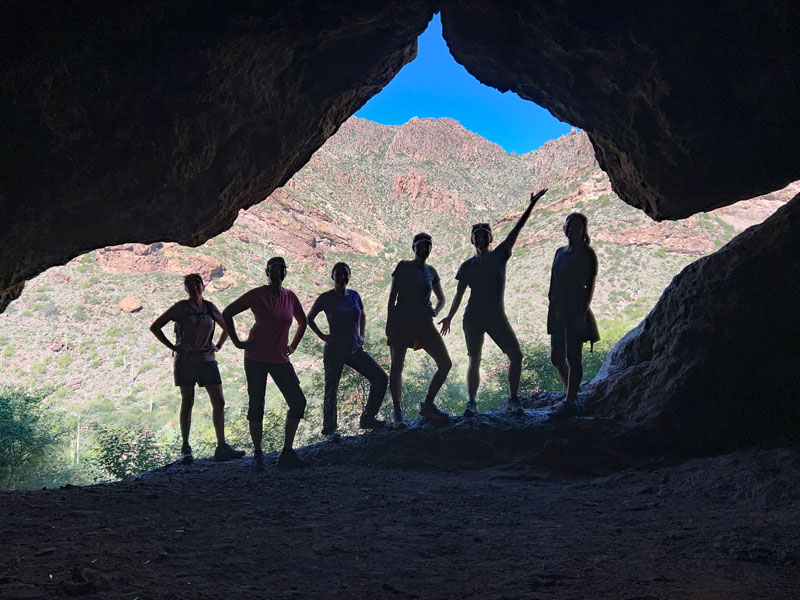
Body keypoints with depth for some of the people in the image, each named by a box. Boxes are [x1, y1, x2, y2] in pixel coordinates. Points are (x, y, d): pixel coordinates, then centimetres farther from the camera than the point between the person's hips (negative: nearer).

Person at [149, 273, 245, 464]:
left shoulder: (210, 308, 6)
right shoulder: (180, 308, -2)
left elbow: (227, 327, 22)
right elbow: (155, 327, 0)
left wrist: (218, 346, 8)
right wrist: (172, 346, -6)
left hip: (207, 360, 3)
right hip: (185, 360, -3)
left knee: (219, 402, -3)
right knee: (187, 403, 1)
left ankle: (221, 448, 2)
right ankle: (185, 449, 9)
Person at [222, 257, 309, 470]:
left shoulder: (290, 297, 4)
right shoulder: (257, 295, -7)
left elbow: (303, 322, 22)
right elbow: (227, 313, -1)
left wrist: (292, 346, 13)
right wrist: (237, 342, -5)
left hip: (280, 360, 4)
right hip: (256, 358, -4)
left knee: (298, 402, -4)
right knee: (256, 405, 0)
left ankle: (287, 453, 5)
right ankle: (257, 455, 12)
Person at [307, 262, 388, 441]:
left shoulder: (354, 296, 8)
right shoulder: (326, 298, -5)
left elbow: (362, 316, 25)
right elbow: (309, 319, 7)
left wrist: (361, 335, 12)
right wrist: (322, 336, -4)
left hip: (355, 349, 5)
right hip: (334, 351, -5)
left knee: (381, 378, -3)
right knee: (331, 390, 1)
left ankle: (367, 418, 7)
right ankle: (329, 429, 18)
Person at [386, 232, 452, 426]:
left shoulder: (431, 272, 14)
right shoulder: (404, 267, 1)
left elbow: (441, 298, 22)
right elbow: (392, 296, -2)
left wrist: (435, 311, 0)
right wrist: (389, 324, -9)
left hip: (423, 323, 5)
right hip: (402, 321, -5)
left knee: (445, 363, -3)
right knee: (397, 366, -4)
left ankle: (427, 405, 7)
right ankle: (398, 413, 4)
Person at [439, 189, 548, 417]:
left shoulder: (499, 256, 5)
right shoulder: (467, 266, 7)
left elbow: (517, 229, 0)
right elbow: (459, 294, 14)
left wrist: (532, 205, -4)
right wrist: (450, 317, 11)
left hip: (497, 316, 1)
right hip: (473, 317, 0)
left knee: (516, 355, -9)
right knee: (474, 361, -1)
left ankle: (513, 398, 1)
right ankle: (471, 402, 6)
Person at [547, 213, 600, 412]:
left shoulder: (587, 254, -4)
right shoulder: (560, 252, 15)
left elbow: (590, 286, -9)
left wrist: (582, 313, -16)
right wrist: (552, 307, 11)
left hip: (576, 310, -7)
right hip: (558, 310, 7)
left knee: (573, 356, -5)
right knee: (557, 356, 10)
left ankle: (571, 400, 2)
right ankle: (571, 394, 25)